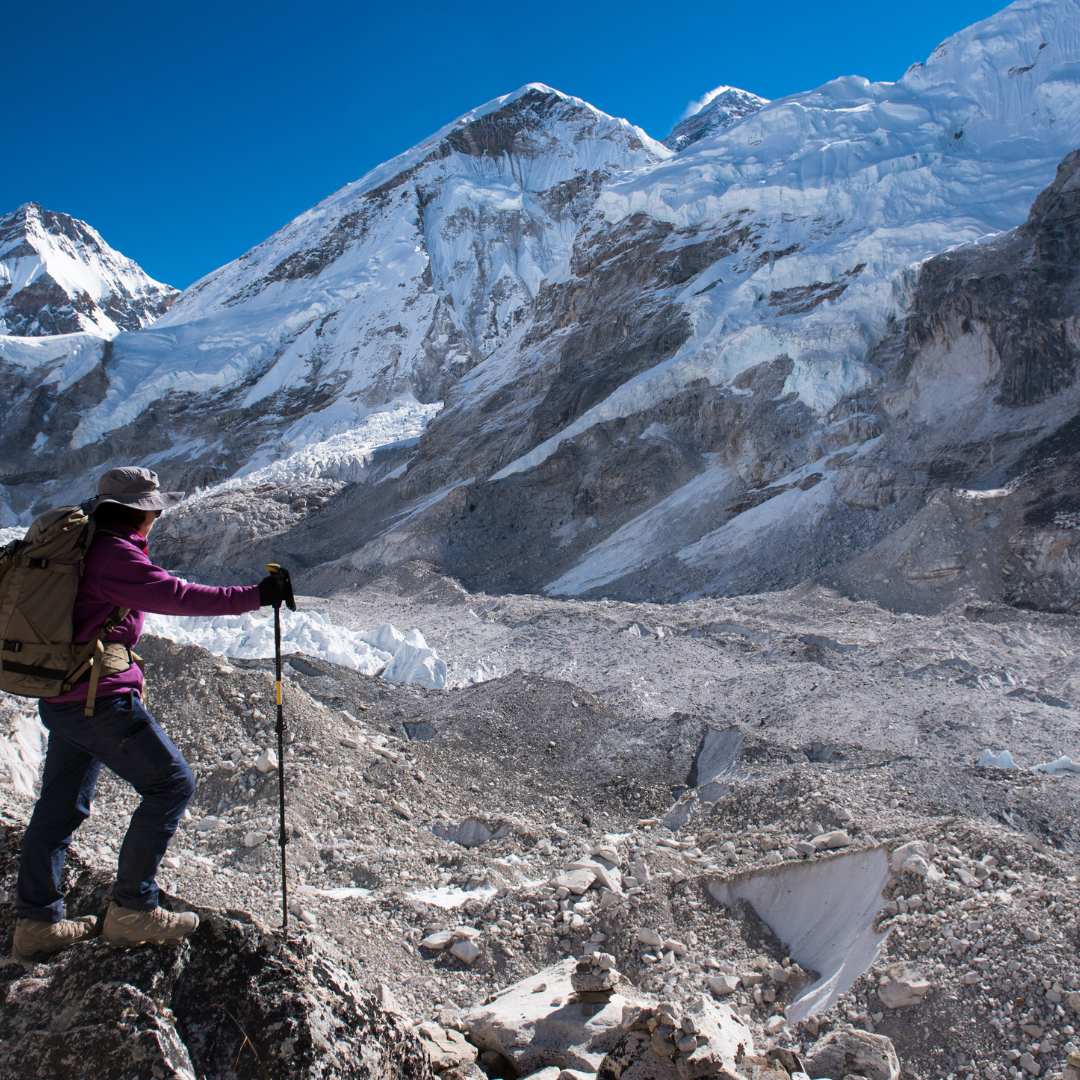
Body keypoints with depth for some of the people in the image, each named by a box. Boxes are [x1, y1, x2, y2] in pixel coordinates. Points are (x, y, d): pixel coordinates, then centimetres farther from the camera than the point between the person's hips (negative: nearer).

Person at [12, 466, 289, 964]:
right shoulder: (114, 554, -16)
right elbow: (176, 595, -24)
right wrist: (254, 596, -23)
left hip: (57, 697, 10)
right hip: (100, 698, -10)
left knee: (60, 806, 17)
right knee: (171, 784, 0)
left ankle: (35, 924, 25)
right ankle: (130, 911, 4)